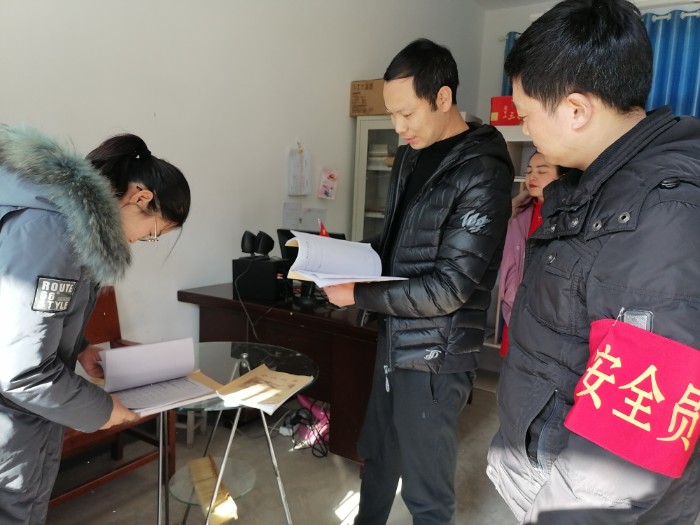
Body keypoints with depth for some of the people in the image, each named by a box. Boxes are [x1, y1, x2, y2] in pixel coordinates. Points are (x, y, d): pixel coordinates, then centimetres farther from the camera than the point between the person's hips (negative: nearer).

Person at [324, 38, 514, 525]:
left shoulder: (482, 174, -19)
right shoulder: (411, 156, 7)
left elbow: (449, 288, -22)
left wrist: (357, 294, -20)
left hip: (434, 355, -8)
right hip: (394, 338, 8)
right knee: (378, 456, 25)